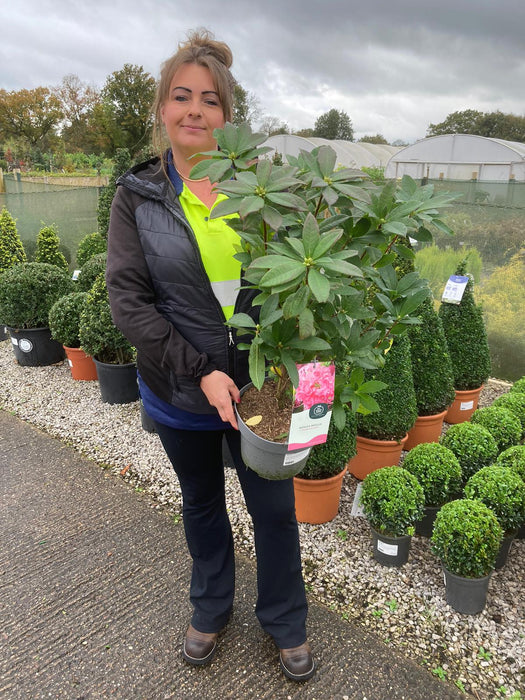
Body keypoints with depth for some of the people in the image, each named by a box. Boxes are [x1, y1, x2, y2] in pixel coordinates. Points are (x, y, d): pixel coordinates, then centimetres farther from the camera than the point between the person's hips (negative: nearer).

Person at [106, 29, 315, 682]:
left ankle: (285, 621, 40)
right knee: (202, 504, 22)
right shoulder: (137, 197, -4)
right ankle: (211, 608, 50)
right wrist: (201, 372, -18)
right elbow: (128, 299, -10)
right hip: (181, 392, 0)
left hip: (259, 384, 0)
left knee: (274, 508, 12)